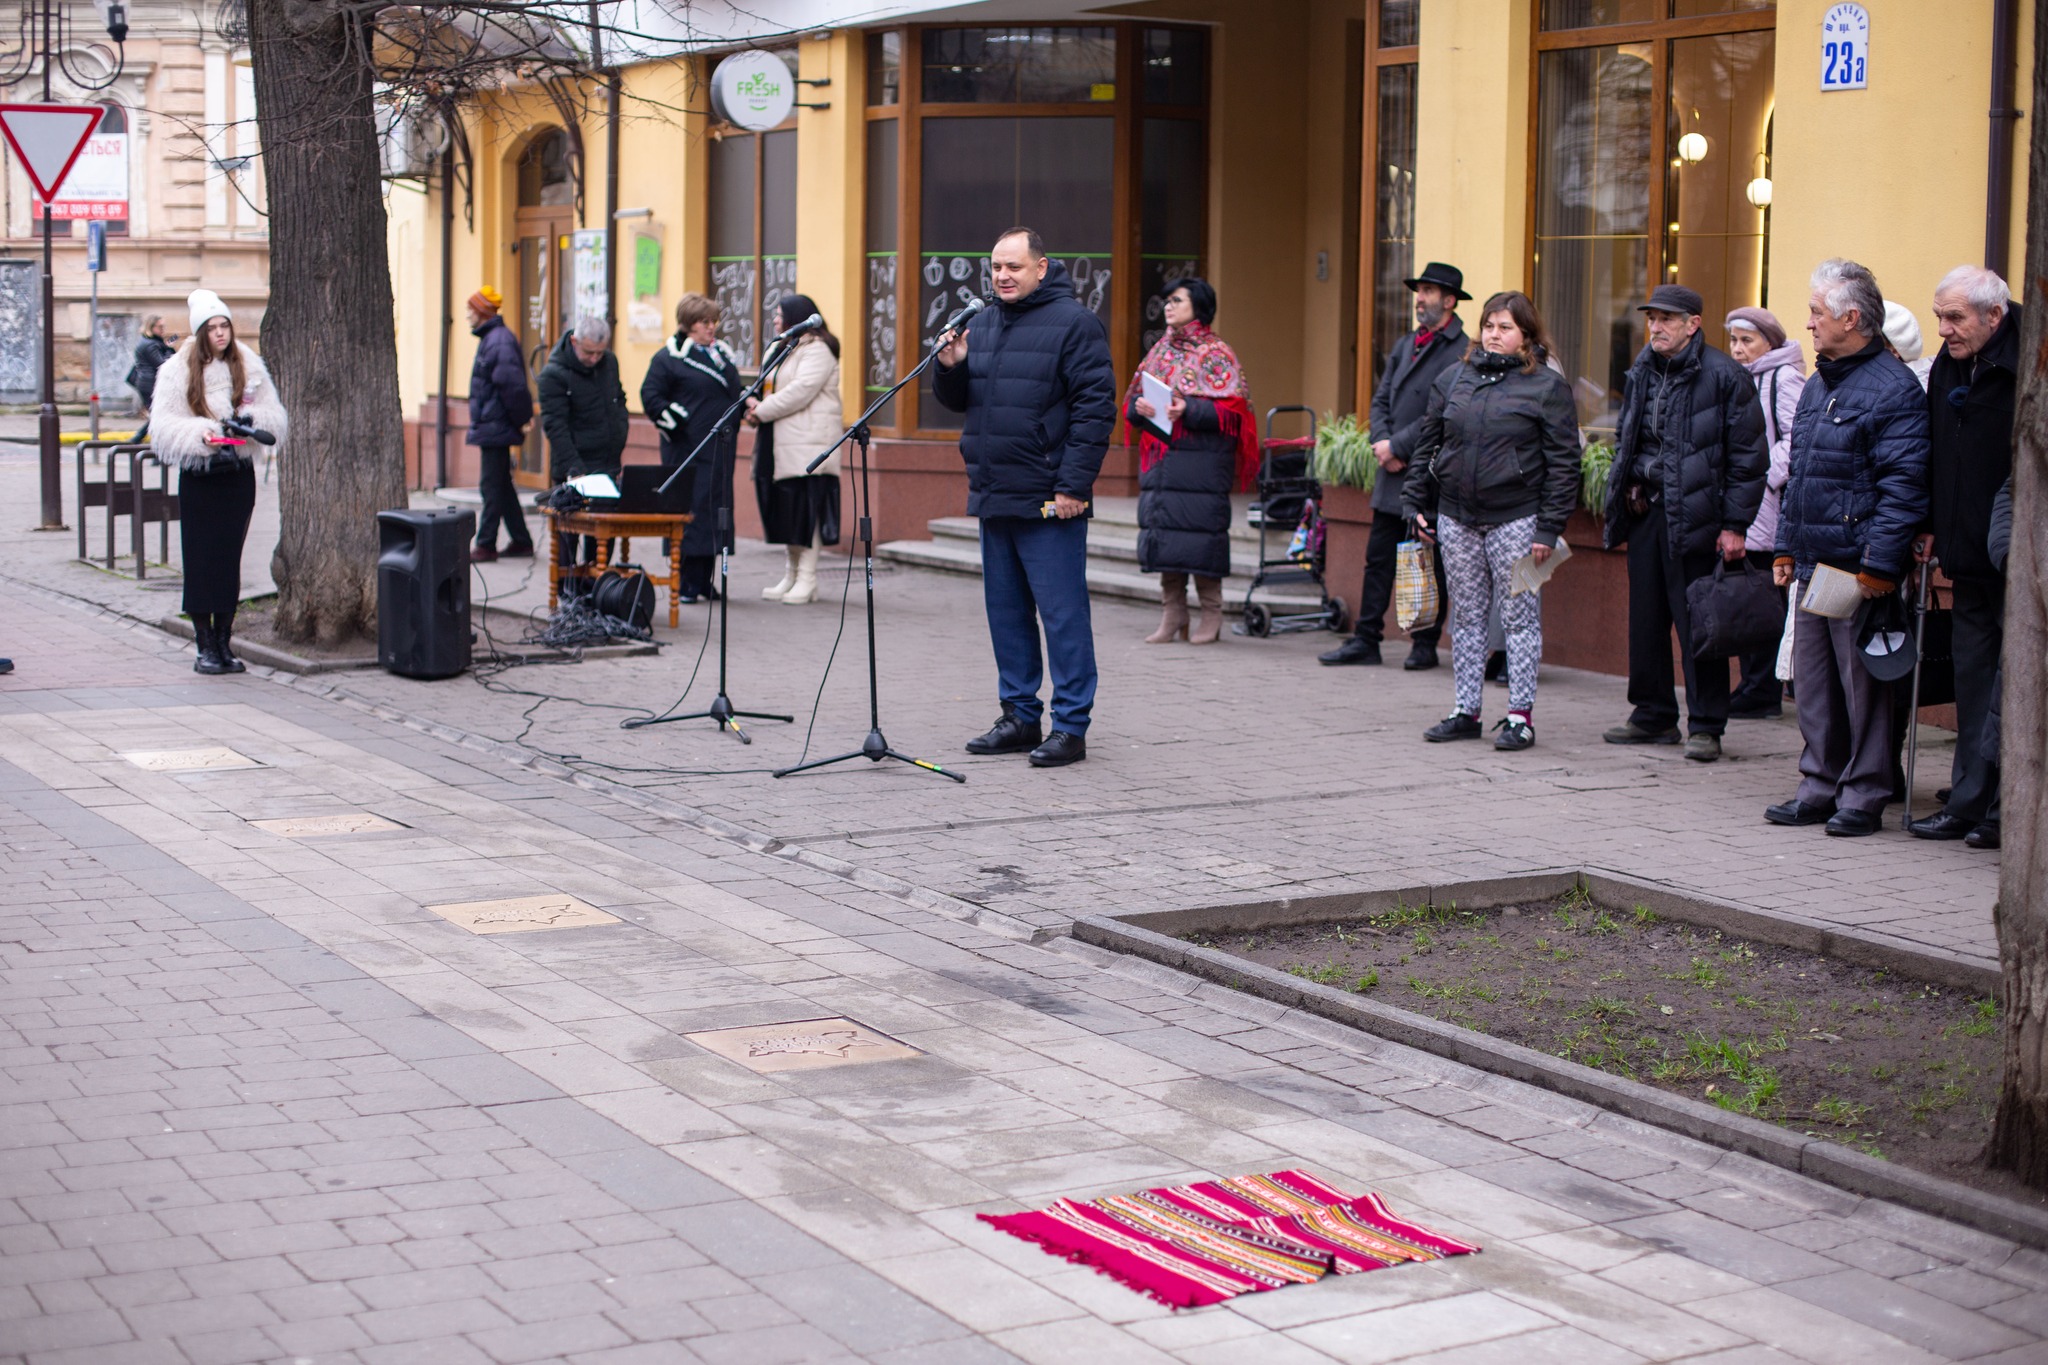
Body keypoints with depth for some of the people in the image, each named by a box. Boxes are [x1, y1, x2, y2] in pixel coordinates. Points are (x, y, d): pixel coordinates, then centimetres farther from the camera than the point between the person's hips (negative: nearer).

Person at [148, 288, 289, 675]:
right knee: (200, 561, -2)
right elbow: (164, 427, -6)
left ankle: (224, 641, 13)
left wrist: (250, 419, -11)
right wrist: (200, 433, -22)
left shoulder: (249, 367, 5)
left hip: (238, 473, 2)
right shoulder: (178, 371, -3)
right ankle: (205, 646, 4)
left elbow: (275, 418, 9)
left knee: (229, 560, 5)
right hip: (198, 477, -2)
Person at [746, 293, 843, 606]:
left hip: (808, 444, -9)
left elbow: (801, 391, -18)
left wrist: (762, 411, -13)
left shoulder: (817, 351, -8)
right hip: (782, 445, 9)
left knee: (805, 509, -9)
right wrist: (756, 402, -2)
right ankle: (791, 573, 16)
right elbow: (770, 385, 20)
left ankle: (807, 578, -7)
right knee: (785, 509, 9)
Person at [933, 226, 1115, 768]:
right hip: (993, 498, 8)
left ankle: (1071, 727, 0)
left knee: (1062, 612, -4)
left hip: (1048, 501, -8)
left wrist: (1074, 485, -17)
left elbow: (1096, 408, -12)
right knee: (1006, 612, 12)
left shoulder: (1073, 322, -7)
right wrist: (951, 368, -1)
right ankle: (1020, 717, 21)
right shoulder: (982, 323, 15)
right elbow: (957, 400, 23)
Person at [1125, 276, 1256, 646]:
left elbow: (1232, 410, -9)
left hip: (1201, 460, -6)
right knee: (1163, 532, 4)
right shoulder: (1160, 351, 16)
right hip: (1159, 459, 6)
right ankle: (1172, 616, 11)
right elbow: (1131, 398, 18)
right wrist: (1138, 407, -5)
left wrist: (1189, 411, -21)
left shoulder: (1215, 354, -2)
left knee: (1199, 532, -8)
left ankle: (1211, 617, 2)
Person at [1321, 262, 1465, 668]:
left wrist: (1398, 446, -15)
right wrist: (1383, 443, -3)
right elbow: (1381, 401, 15)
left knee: (1431, 563, 3)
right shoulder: (1404, 345, 16)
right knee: (1378, 558, 8)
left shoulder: (1461, 352, -10)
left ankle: (1425, 645, 11)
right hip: (1392, 474, 7)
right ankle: (1365, 640, 12)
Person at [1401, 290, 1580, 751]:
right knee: (1466, 616, 10)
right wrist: (1417, 505, 9)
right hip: (1456, 518, 5)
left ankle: (1520, 715, 5)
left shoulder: (1546, 386, -3)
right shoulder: (1452, 379, 10)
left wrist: (1549, 528, -10)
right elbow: (1427, 445, 16)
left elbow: (1563, 462, -5)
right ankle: (1466, 711, 17)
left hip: (1515, 519, -4)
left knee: (1519, 618, 0)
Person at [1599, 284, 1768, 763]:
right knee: (1645, 617, 10)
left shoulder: (1724, 377, -8)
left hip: (1694, 516, -7)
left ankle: (1705, 725, 3)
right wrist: (1622, 505, 13)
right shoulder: (1642, 373, 13)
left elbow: (1746, 457, -9)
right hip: (1645, 509, 7)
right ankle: (1653, 715, 21)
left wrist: (1734, 525, -12)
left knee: (1696, 621, -4)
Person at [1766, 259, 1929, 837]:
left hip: (1856, 566, -8)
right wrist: (1785, 548, 18)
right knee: (1812, 681, 11)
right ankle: (1820, 785, 20)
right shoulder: (1816, 387, 17)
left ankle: (1863, 795, 5)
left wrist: (1877, 565, -20)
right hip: (1812, 563, 8)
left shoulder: (1893, 388, -10)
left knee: (1862, 683, -2)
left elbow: (1903, 486, -16)